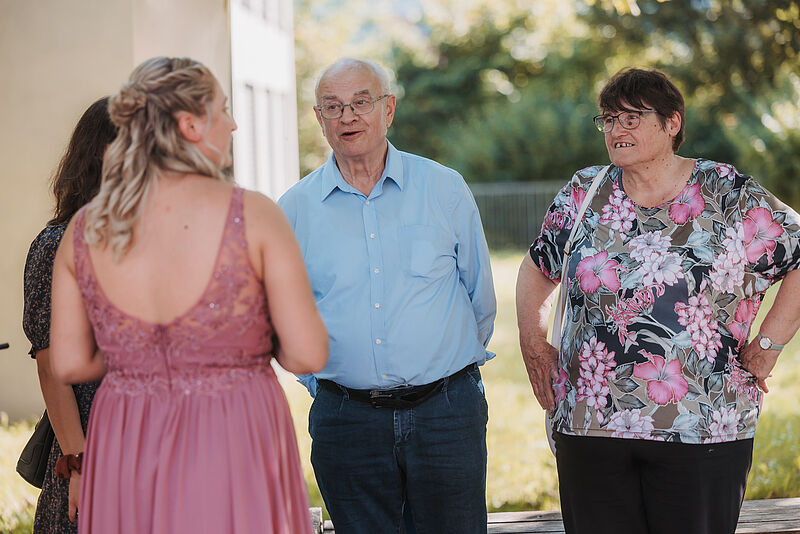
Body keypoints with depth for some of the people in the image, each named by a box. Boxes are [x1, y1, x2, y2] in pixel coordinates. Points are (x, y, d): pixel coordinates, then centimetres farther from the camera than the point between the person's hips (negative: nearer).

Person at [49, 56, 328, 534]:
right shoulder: (253, 215, -11)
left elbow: (69, 364, 4)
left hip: (124, 458, 4)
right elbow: (308, 354, -10)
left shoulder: (85, 230, 1)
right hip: (235, 444, -4)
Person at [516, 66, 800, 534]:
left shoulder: (730, 197, 0)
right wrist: (534, 345, 10)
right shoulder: (583, 195, 9)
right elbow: (537, 271, 22)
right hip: (591, 424, 3)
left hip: (702, 430, -2)